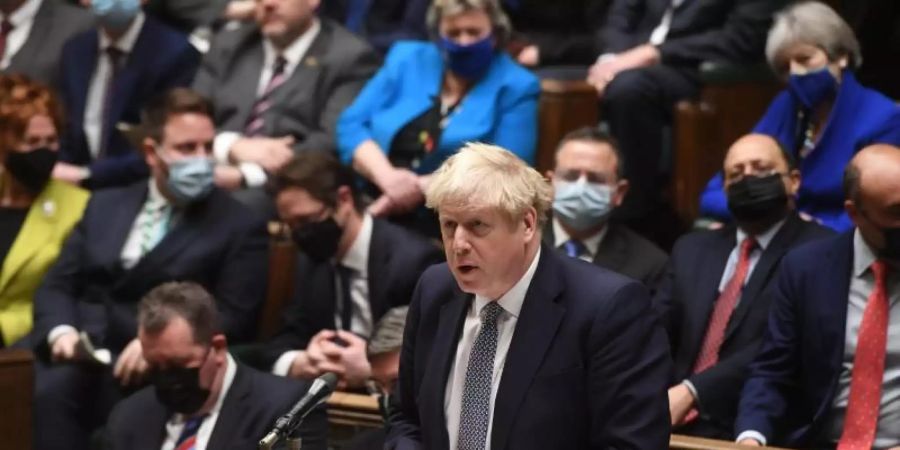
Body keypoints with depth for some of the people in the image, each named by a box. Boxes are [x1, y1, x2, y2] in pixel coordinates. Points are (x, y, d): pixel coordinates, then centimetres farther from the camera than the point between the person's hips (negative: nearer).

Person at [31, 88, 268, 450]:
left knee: (53, 391, -34)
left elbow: (233, 317, -2)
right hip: (77, 350, 5)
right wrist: (60, 331, -8)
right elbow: (57, 285, 16)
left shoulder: (240, 226, 8)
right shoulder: (106, 206, 22)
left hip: (154, 366, -4)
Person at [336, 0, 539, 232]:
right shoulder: (408, 60, 15)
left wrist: (424, 187, -17)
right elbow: (352, 125, 8)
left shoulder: (516, 88, 4)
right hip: (372, 205, 3)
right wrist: (386, 175, -12)